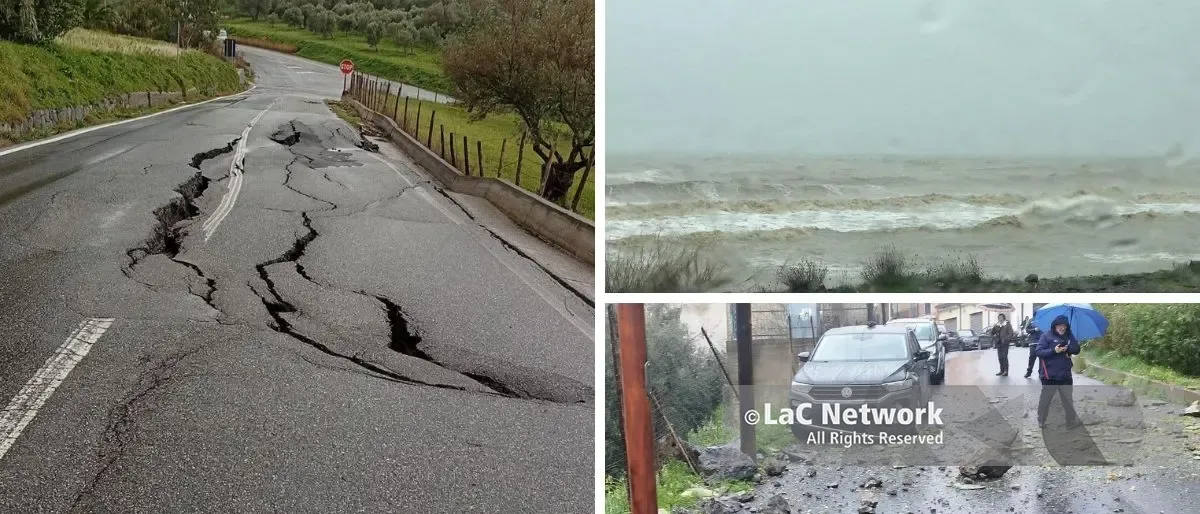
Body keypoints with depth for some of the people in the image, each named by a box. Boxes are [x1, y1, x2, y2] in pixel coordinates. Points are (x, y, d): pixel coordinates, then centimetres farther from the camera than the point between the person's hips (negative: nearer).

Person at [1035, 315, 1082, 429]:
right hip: (1049, 375, -5)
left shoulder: (1069, 337, 9)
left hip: (1065, 375, 5)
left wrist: (1068, 347, -17)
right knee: (1046, 398, 6)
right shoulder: (1047, 336, -6)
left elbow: (1077, 350, 4)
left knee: (1067, 399, 9)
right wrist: (1053, 350, -24)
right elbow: (1039, 352, -12)